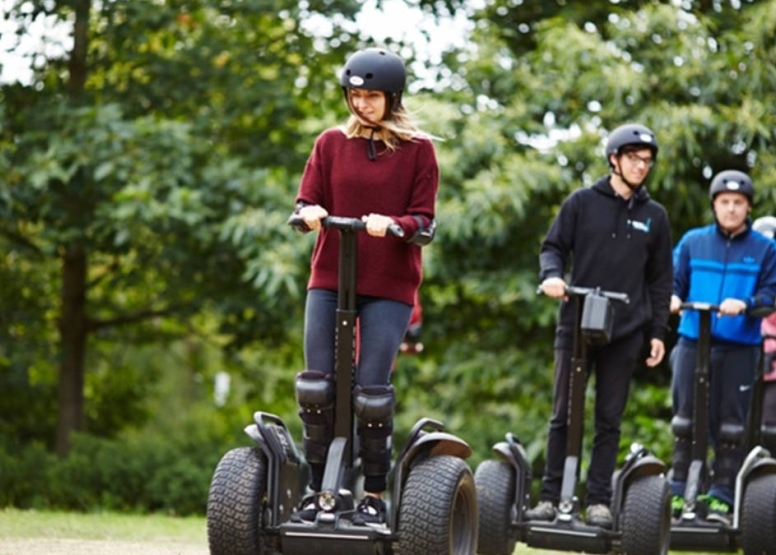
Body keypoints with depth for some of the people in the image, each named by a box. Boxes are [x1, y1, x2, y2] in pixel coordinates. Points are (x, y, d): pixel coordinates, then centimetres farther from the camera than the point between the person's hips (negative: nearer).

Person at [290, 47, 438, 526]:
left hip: (390, 286, -3)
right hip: (329, 278, 3)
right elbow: (306, 202, 6)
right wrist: (310, 213, -17)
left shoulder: (419, 149, 1)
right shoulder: (332, 143, 8)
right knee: (316, 387, -4)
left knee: (371, 392, -7)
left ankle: (375, 495, 8)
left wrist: (393, 225, -23)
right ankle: (318, 489, 8)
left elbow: (425, 224, -2)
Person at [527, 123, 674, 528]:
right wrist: (551, 275, -16)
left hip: (625, 332, 1)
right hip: (576, 325, -1)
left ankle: (598, 500, 8)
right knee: (563, 415, 1)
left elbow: (660, 280, 13)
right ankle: (550, 497, 6)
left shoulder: (654, 216, 10)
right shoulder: (582, 202, 4)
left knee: (609, 420, 3)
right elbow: (553, 246, 6)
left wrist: (657, 332, 8)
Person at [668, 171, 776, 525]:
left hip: (739, 348, -1)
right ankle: (678, 492, 9)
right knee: (685, 420, 2)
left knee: (730, 426, 0)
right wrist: (672, 298, -12)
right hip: (693, 341, 1)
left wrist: (745, 304, -18)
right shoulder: (693, 242, 10)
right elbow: (673, 281, 11)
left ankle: (722, 497, 6)